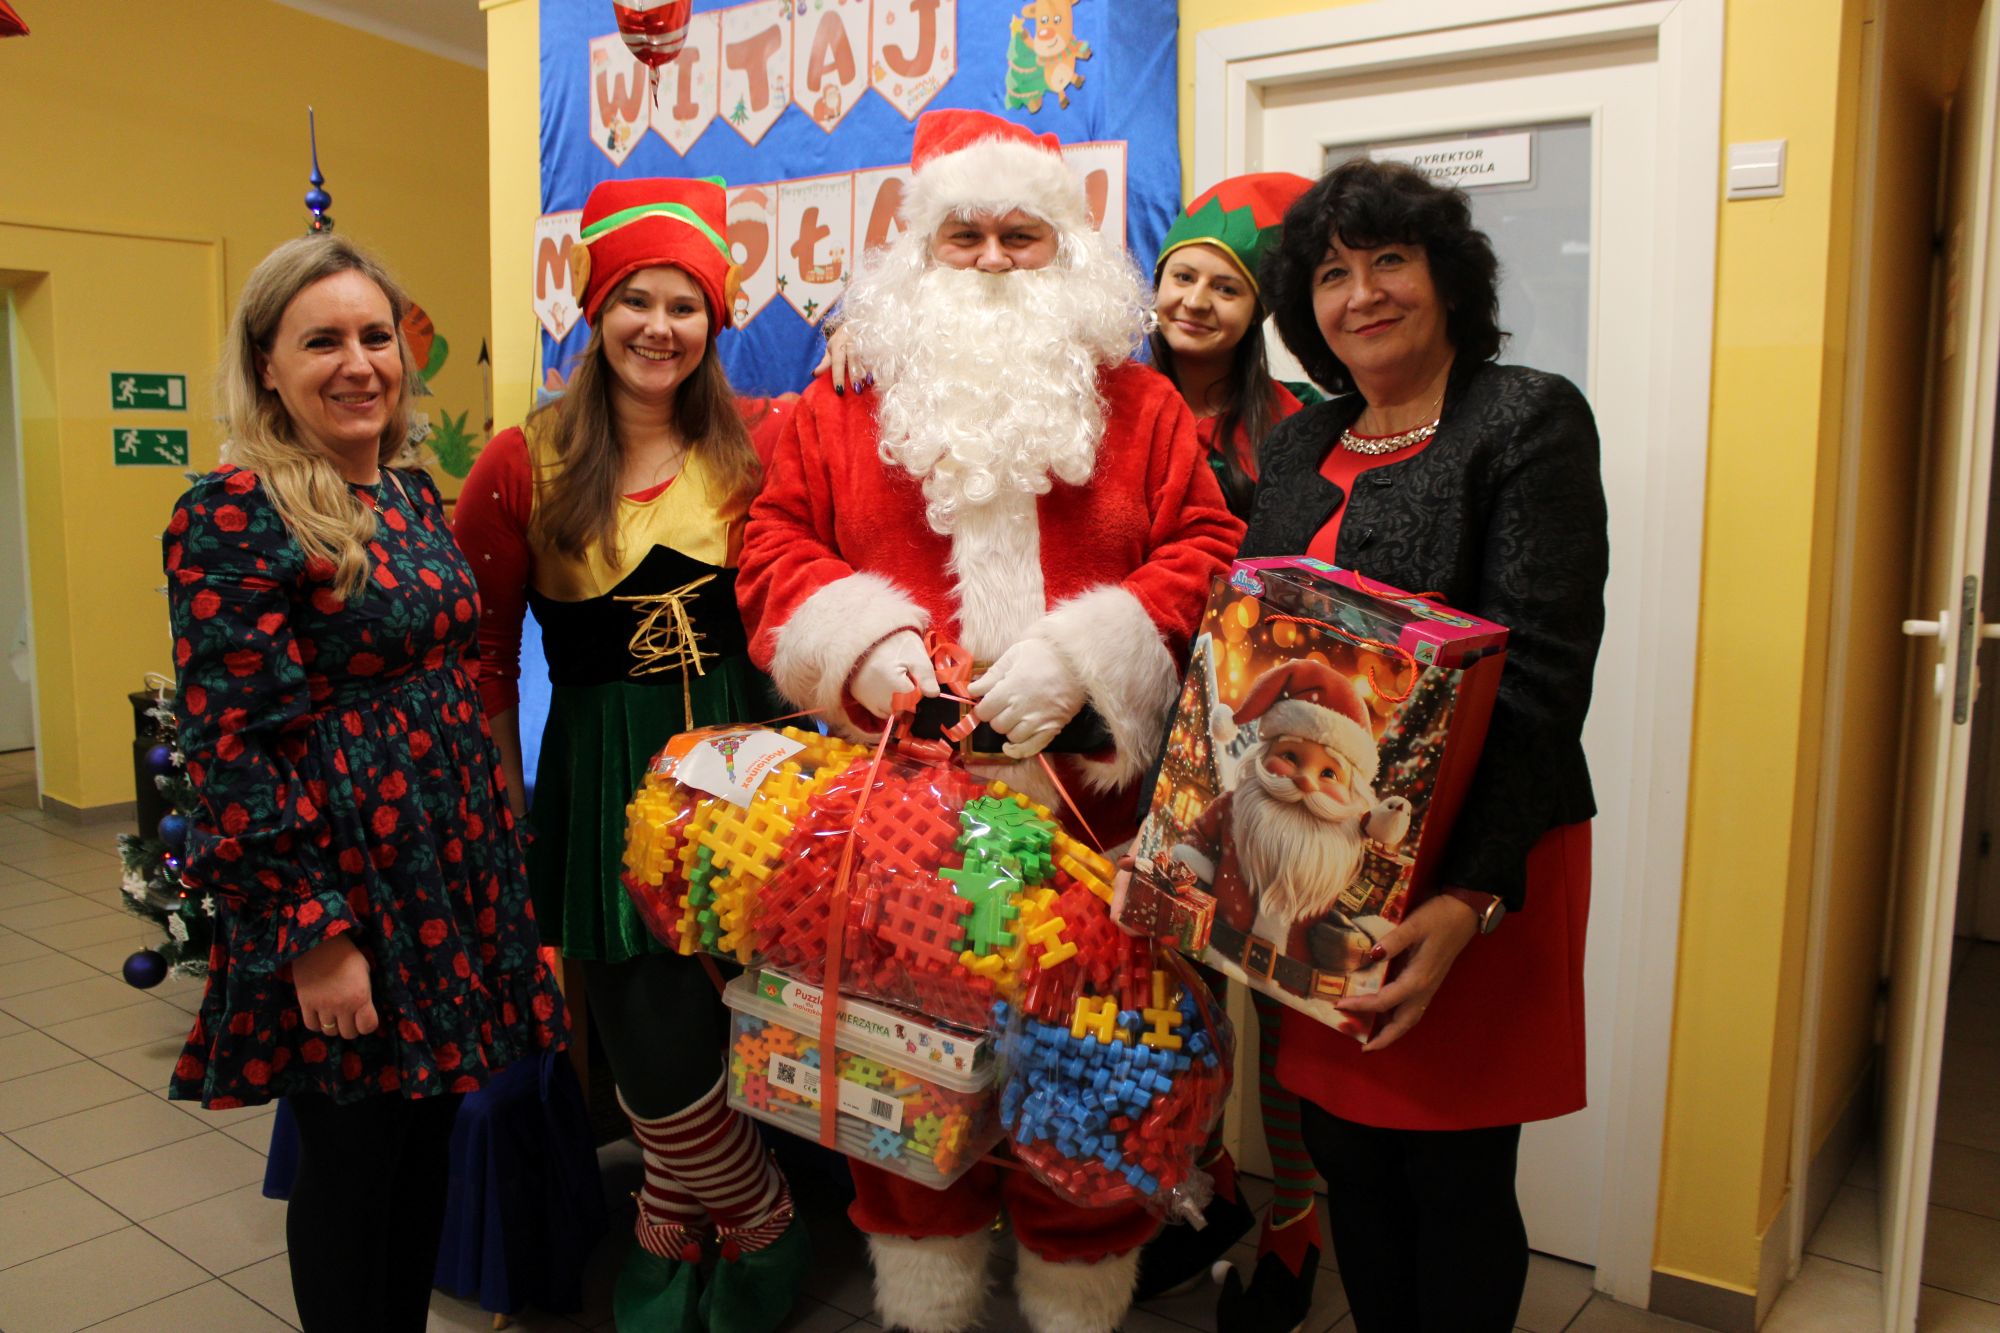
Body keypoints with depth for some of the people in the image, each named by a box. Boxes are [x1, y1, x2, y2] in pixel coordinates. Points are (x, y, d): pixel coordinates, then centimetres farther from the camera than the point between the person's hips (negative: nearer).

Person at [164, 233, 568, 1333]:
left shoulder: (412, 493, 9)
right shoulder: (232, 514, -14)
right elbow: (227, 746, -17)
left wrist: (493, 857, 14)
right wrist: (312, 937, -18)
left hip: (454, 862, 7)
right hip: (341, 880, -7)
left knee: (427, 1140, 19)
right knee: (351, 1162, 9)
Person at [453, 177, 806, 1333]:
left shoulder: (746, 451, 5)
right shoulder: (525, 466, 1)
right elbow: (480, 651, 3)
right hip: (604, 781, -1)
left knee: (711, 1030, 5)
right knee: (660, 1054, 0)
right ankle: (768, 1232, 28)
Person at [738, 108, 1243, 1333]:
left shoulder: (1138, 406, 7)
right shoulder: (844, 404, 10)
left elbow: (1206, 552, 0)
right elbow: (776, 547, 7)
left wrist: (1085, 654, -15)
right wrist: (858, 642, -12)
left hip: (1086, 804, -1)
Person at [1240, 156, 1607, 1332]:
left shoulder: (1531, 421, -7)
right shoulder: (1300, 445, 13)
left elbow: (1540, 676, -16)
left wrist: (1473, 896, -25)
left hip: (1469, 868, -6)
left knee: (1454, 1180, 7)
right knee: (1348, 1160, 16)